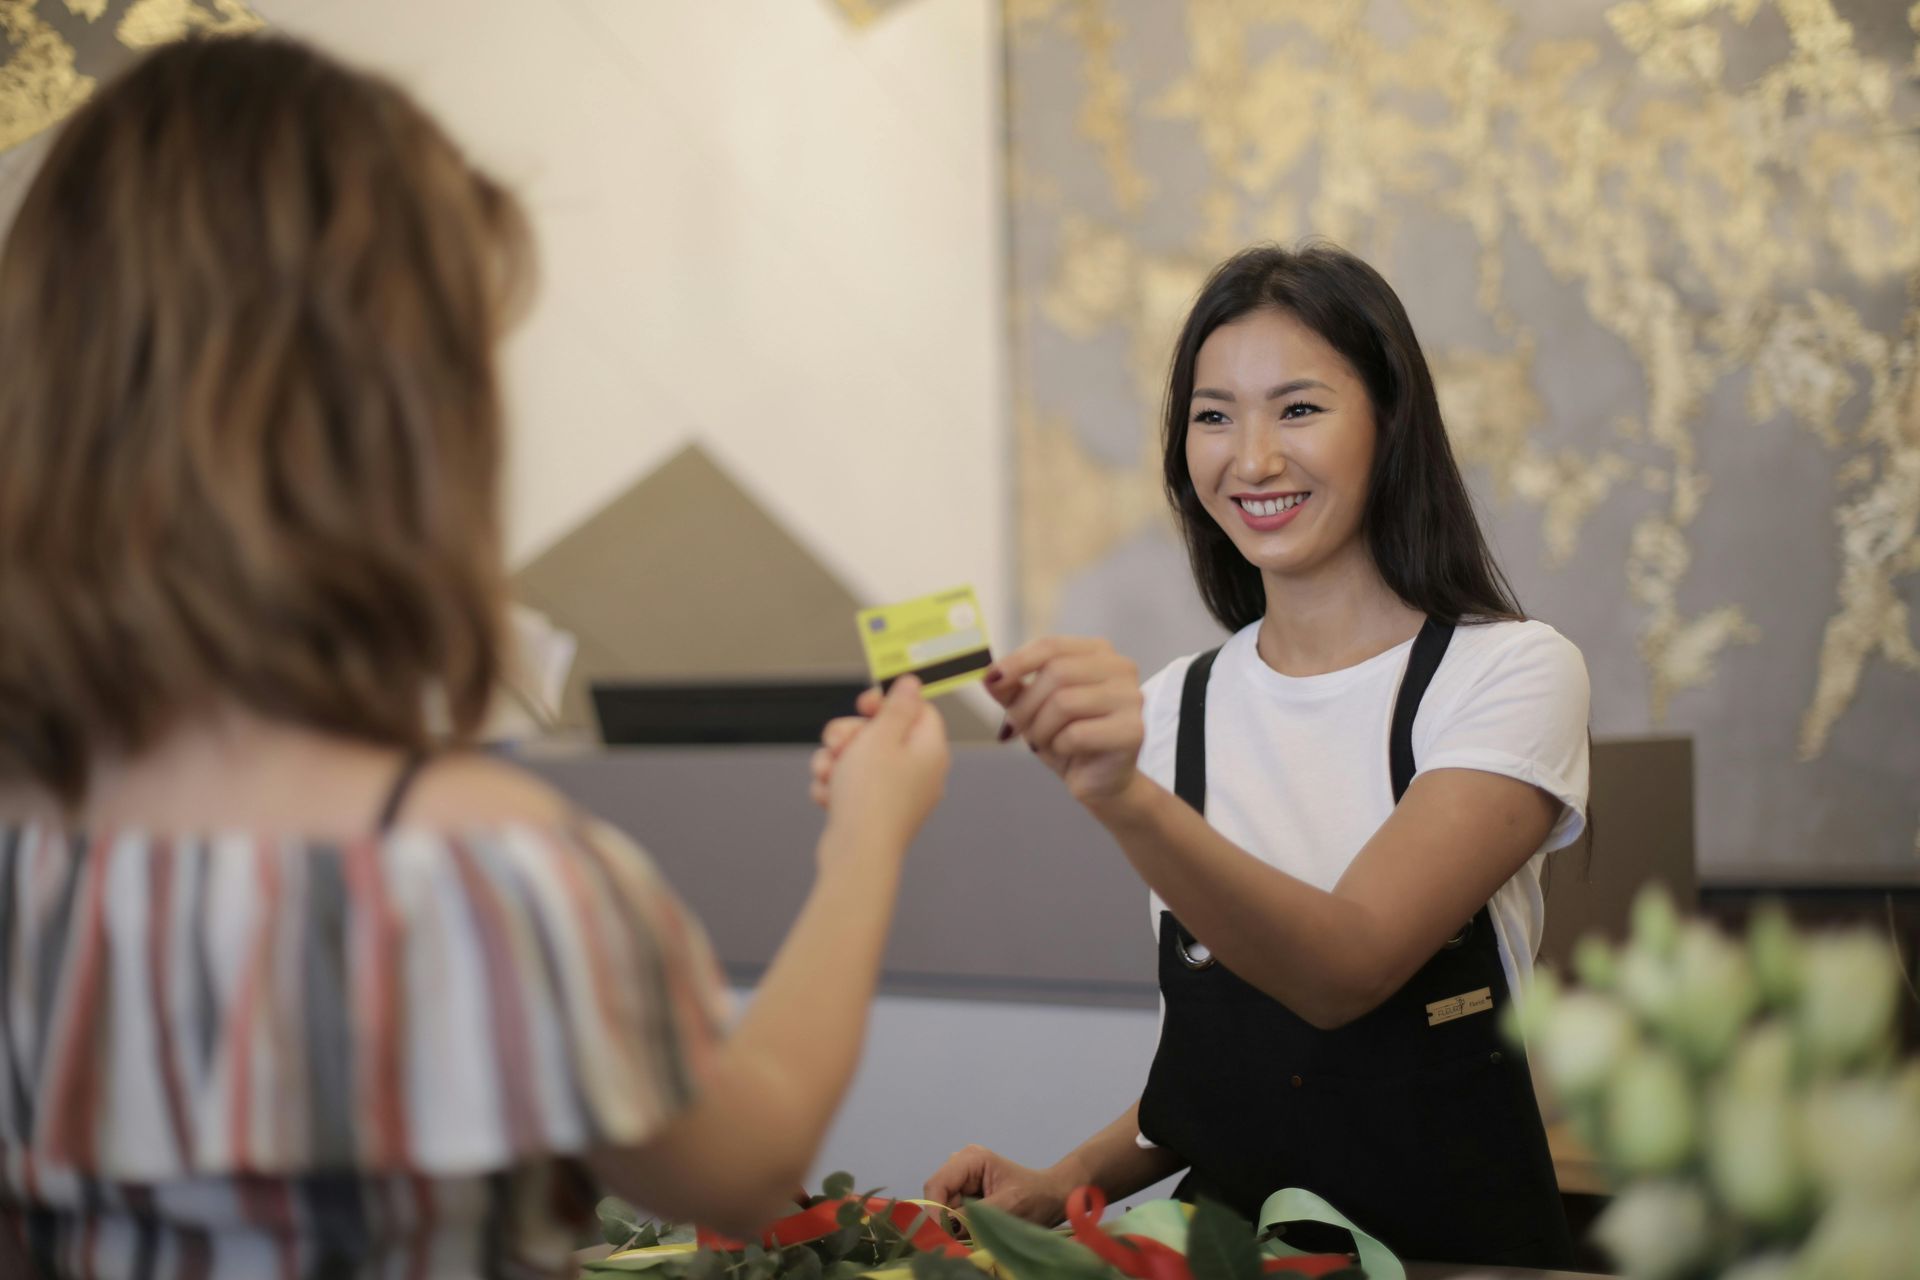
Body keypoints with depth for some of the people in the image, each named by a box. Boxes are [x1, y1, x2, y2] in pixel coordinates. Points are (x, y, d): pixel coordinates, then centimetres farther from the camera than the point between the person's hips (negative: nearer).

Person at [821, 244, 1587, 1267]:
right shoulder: (1173, 710, 9)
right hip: (1226, 1238, 3)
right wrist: (1068, 1182, 0)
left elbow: (1345, 969, -20)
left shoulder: (1513, 674, -5)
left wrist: (1125, 798, -33)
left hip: (1456, 1244, -3)